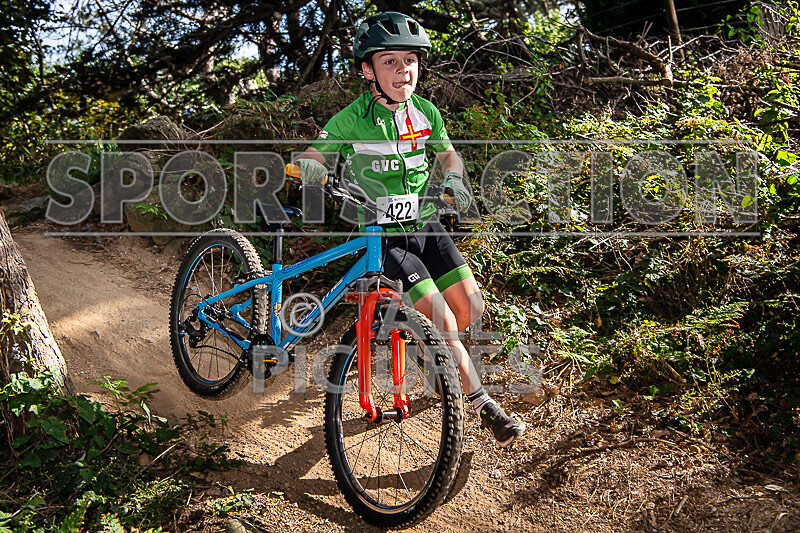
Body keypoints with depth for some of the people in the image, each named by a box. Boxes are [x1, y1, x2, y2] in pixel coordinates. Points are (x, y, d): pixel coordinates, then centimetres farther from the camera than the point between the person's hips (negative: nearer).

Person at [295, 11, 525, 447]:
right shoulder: (351, 120, -16)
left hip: (424, 225, 5)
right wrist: (312, 169, -35)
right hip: (379, 236, -5)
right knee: (441, 317, -16)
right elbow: (309, 158, -11)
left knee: (471, 308, 1)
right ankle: (481, 403, 0)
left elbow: (447, 153, 13)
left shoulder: (425, 112, -2)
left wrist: (452, 178, -8)